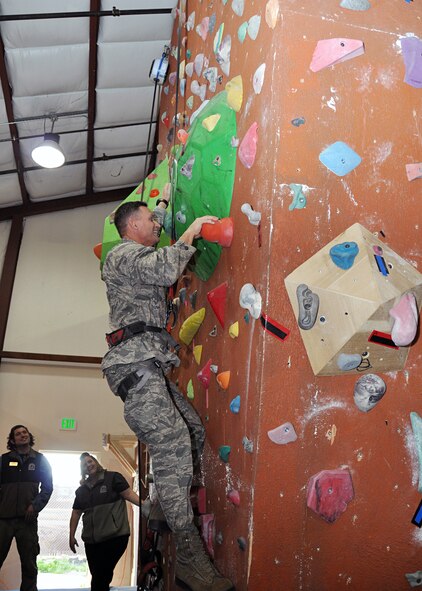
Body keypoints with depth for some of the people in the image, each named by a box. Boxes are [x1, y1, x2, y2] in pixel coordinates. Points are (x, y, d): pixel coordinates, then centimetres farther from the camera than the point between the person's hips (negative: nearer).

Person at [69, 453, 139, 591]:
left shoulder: (112, 478, -3)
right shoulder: (82, 490, 14)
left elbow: (129, 494, -9)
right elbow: (76, 513, 17)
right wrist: (71, 536, 12)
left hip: (114, 536, -6)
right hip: (91, 540, 6)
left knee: (101, 576, -8)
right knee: (98, 576, 13)